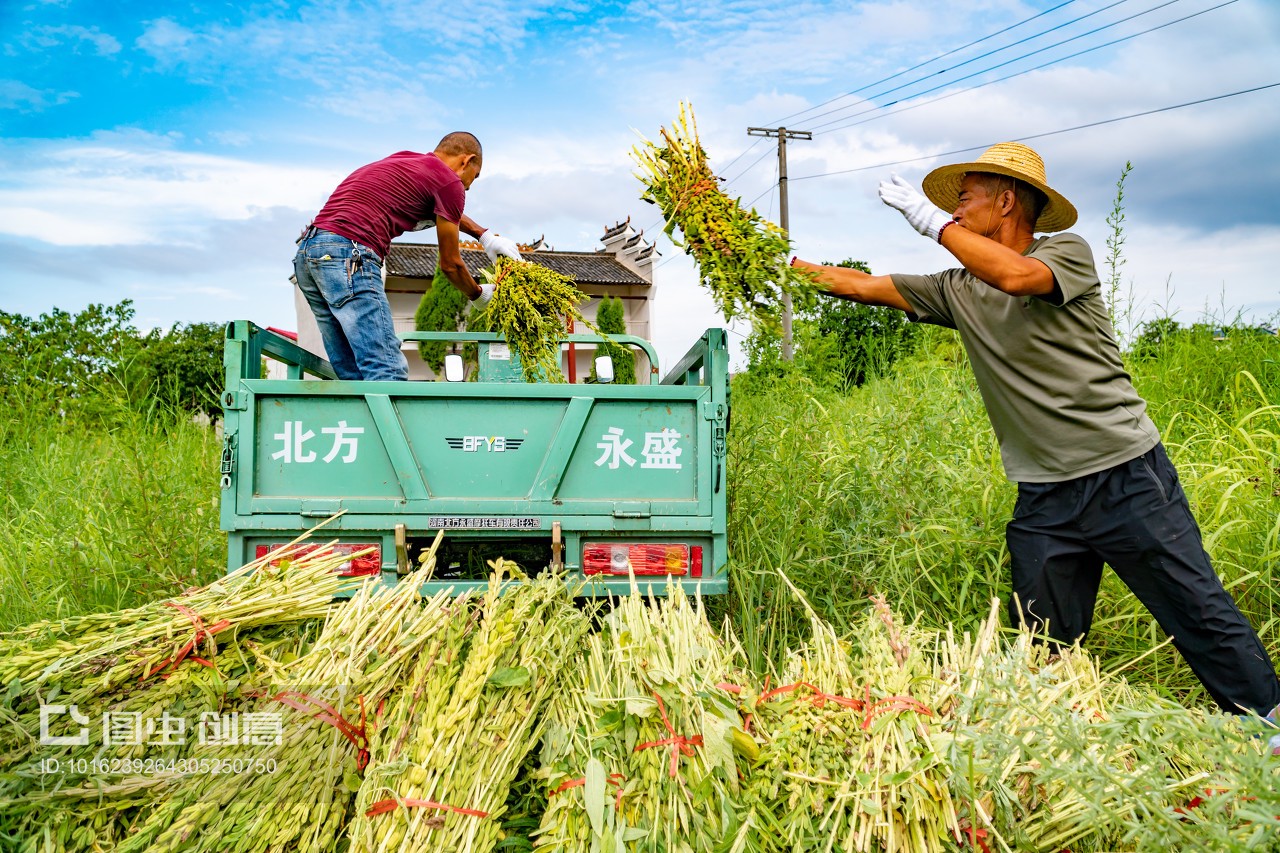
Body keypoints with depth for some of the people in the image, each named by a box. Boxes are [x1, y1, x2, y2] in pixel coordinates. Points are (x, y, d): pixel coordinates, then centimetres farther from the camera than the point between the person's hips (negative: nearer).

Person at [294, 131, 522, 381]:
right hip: (348, 256, -9)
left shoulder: (403, 160, 26)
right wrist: (478, 295, 28)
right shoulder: (449, 181, 3)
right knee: (388, 372, -14)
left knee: (354, 375, 10)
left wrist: (485, 235, 45)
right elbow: (450, 264, 11)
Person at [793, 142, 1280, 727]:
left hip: (1127, 475, -4)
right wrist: (789, 266, 17)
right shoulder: (958, 290, 11)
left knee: (1203, 618, 2)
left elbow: (1016, 277, -26)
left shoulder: (1068, 252, -3)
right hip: (1044, 498, 5)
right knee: (1040, 649, 4)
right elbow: (864, 285, 16)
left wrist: (934, 220, -19)